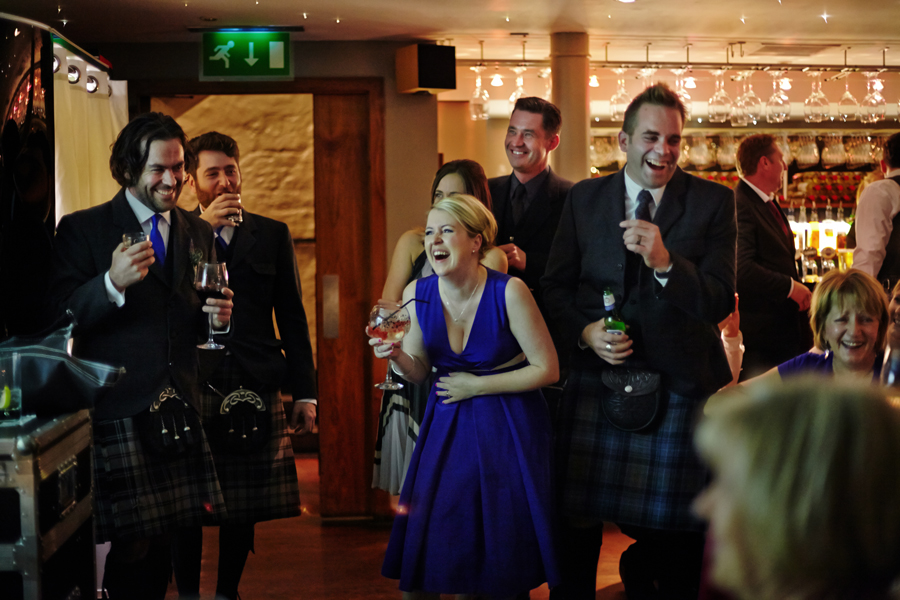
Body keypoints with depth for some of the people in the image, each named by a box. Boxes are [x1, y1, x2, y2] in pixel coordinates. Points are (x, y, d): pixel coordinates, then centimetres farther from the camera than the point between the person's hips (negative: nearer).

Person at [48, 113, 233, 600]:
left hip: (180, 408, 5)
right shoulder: (82, 229, -1)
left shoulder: (199, 233, 15)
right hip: (118, 410, -5)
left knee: (164, 540, 7)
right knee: (133, 543, -6)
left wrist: (219, 318, -2)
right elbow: (58, 320, -10)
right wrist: (112, 282, -26)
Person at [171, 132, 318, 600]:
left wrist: (304, 392, 5)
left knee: (244, 505, 5)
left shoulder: (272, 235, 12)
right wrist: (202, 227, -13)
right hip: (191, 386, -1)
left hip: (255, 386, 2)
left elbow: (291, 316, 11)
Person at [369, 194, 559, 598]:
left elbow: (547, 369, -11)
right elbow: (418, 372, 6)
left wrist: (476, 386, -11)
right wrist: (396, 355, -16)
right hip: (446, 425, 3)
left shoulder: (508, 292, -18)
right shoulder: (417, 295, -5)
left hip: (505, 428, -3)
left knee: (497, 553, 4)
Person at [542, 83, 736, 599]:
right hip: (598, 378, 1)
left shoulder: (714, 202, -1)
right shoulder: (584, 198, 6)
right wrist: (585, 331, -9)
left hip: (680, 383, -1)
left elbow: (720, 303, -8)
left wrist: (665, 262, -23)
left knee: (674, 530, 9)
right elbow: (556, 285, 9)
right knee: (576, 523, 6)